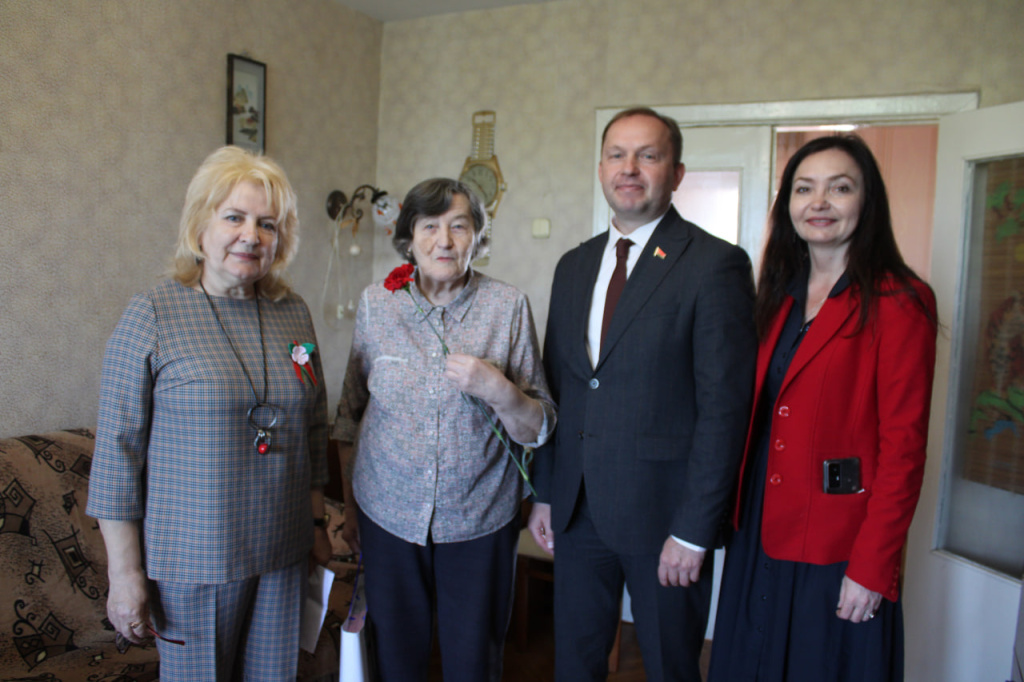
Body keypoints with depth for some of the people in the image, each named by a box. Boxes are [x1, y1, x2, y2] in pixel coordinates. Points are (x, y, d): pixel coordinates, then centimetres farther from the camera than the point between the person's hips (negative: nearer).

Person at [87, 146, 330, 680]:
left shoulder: (294, 313, 3)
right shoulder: (152, 315, -10)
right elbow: (117, 453, -9)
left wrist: (316, 521, 13)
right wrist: (125, 574, -8)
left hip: (282, 555, 4)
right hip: (191, 559, -4)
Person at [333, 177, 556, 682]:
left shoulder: (509, 306, -7)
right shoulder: (375, 304, -1)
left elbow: (537, 430, -4)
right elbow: (351, 413, 9)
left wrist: (498, 389, -22)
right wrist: (348, 504, 12)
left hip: (480, 521, -1)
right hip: (388, 515, 2)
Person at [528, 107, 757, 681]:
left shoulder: (717, 264, -10)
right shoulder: (574, 266, 9)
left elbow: (724, 407, -14)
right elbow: (557, 385, 11)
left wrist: (693, 530, -15)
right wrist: (545, 494, 10)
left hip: (664, 511, -5)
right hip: (578, 509, 5)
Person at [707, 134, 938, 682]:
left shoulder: (898, 303, -11)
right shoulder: (781, 297, 8)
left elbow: (903, 447, -14)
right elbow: (760, 419, 10)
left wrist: (871, 568, -16)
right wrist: (742, 518, 5)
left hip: (837, 548, -6)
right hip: (762, 531, 6)